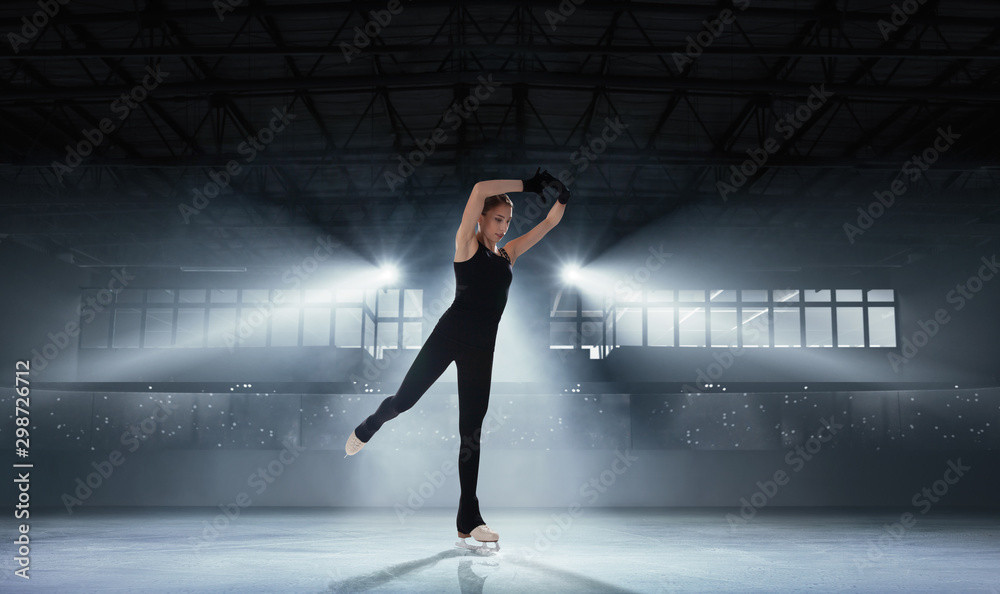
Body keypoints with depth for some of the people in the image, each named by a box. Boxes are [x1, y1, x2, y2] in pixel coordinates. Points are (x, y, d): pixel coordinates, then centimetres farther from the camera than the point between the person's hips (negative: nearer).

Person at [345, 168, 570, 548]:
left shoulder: (508, 254, 15)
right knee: (404, 400, -2)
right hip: (451, 333, -4)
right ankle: (366, 430, 36)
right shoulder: (467, 244, 1)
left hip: (482, 346, 5)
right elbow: (479, 189, -12)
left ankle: (469, 520, 8)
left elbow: (549, 223, 17)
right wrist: (527, 185, -8)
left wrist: (562, 197, -1)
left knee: (472, 433, 4)